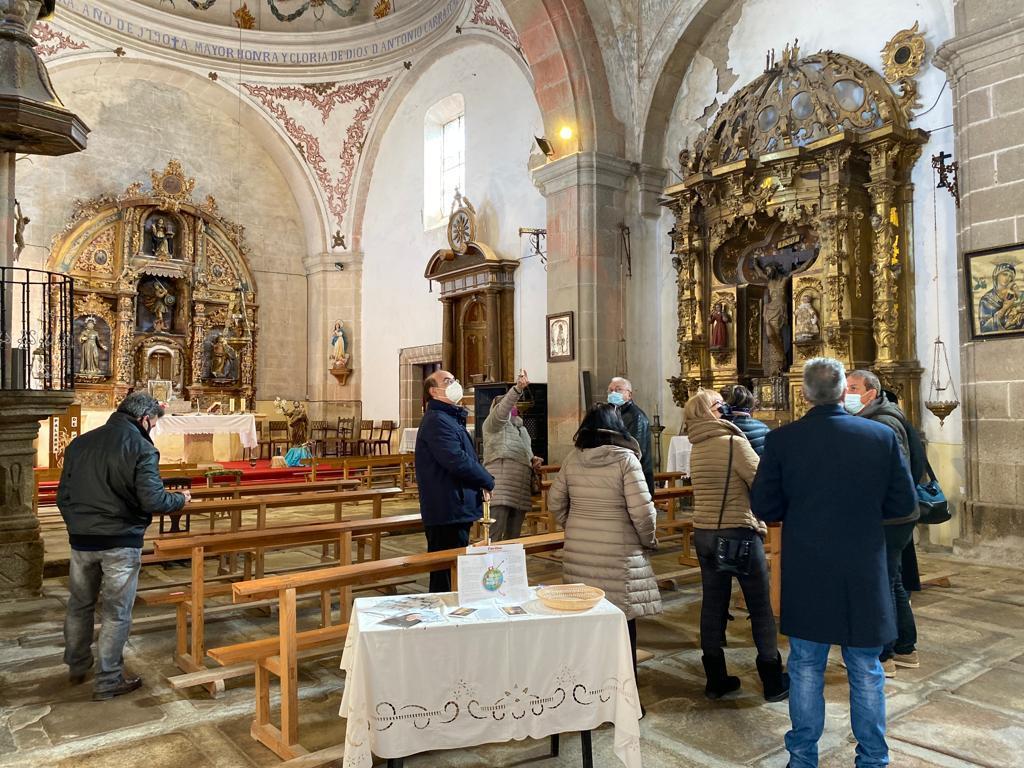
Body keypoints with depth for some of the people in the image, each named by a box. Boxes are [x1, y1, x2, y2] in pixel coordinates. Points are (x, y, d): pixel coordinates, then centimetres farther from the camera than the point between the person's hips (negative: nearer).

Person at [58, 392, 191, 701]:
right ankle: (108, 681, 14)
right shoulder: (141, 447, -14)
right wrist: (181, 499, -1)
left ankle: (77, 667, 38)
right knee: (116, 612, 6)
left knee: (79, 604, 22)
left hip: (81, 540, 6)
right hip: (121, 542, -6)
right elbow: (152, 500, -20)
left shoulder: (79, 443, 6)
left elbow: (63, 495, 12)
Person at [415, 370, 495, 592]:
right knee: (447, 577, -4)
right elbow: (458, 461, -25)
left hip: (456, 511, 11)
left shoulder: (451, 418, 19)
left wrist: (481, 483, 1)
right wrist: (487, 482, -9)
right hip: (447, 513, -11)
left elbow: (467, 457, 21)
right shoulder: (437, 421, -16)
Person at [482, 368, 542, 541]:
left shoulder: (520, 427, 27)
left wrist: (533, 460, 12)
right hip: (500, 489, -8)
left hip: (520, 491, 8)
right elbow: (502, 410, -17)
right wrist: (518, 389, -32)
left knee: (513, 538, 10)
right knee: (495, 538, -14)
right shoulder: (492, 424, 4)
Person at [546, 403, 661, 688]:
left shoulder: (572, 459, 3)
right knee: (622, 623, 7)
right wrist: (649, 540, 3)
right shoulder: (625, 459, -11)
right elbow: (642, 511, -14)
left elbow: (555, 502, 10)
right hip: (618, 555, -4)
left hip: (578, 552, 4)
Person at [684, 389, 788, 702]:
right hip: (738, 532, -6)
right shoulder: (733, 442, -14)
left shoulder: (697, 450, 8)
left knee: (713, 604, 11)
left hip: (704, 533, 7)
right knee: (760, 606, 7)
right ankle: (773, 682, 17)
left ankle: (715, 680, 20)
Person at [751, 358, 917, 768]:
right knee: (866, 673, 16)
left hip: (805, 576, 0)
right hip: (865, 575, 1)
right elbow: (903, 503, -1)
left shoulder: (781, 440, -11)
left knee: (806, 669, 14)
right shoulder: (882, 436, -8)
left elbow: (764, 507, -7)